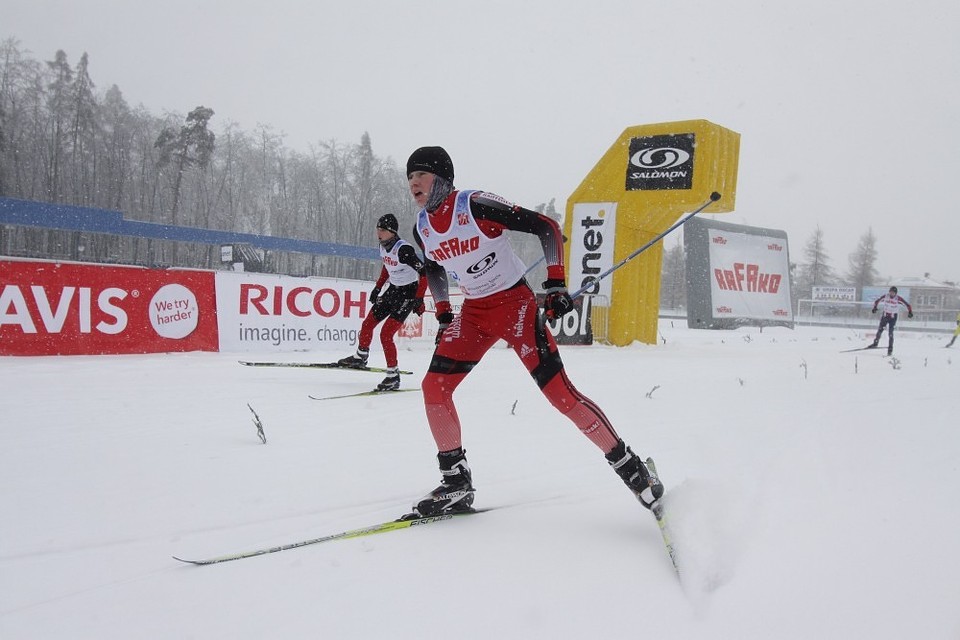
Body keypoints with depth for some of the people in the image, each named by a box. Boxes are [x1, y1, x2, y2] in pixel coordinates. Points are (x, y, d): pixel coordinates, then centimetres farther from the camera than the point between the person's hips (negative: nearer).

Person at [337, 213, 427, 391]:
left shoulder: (404, 249, -25)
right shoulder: (383, 246, 0)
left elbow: (424, 272, -25)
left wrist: (419, 299, -25)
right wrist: (377, 288, 19)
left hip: (408, 293, -8)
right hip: (393, 289, 8)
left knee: (386, 334, -16)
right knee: (368, 324, 14)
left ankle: (393, 377, -7)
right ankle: (360, 358, 39)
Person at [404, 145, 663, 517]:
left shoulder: (476, 206, -19)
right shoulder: (421, 228, 1)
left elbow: (546, 227, -17)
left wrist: (555, 284, -21)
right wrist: (444, 318, 16)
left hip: (515, 303, -7)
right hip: (473, 312, 7)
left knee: (559, 392, -12)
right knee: (434, 387, -6)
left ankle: (628, 465, 3)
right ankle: (456, 483, 6)